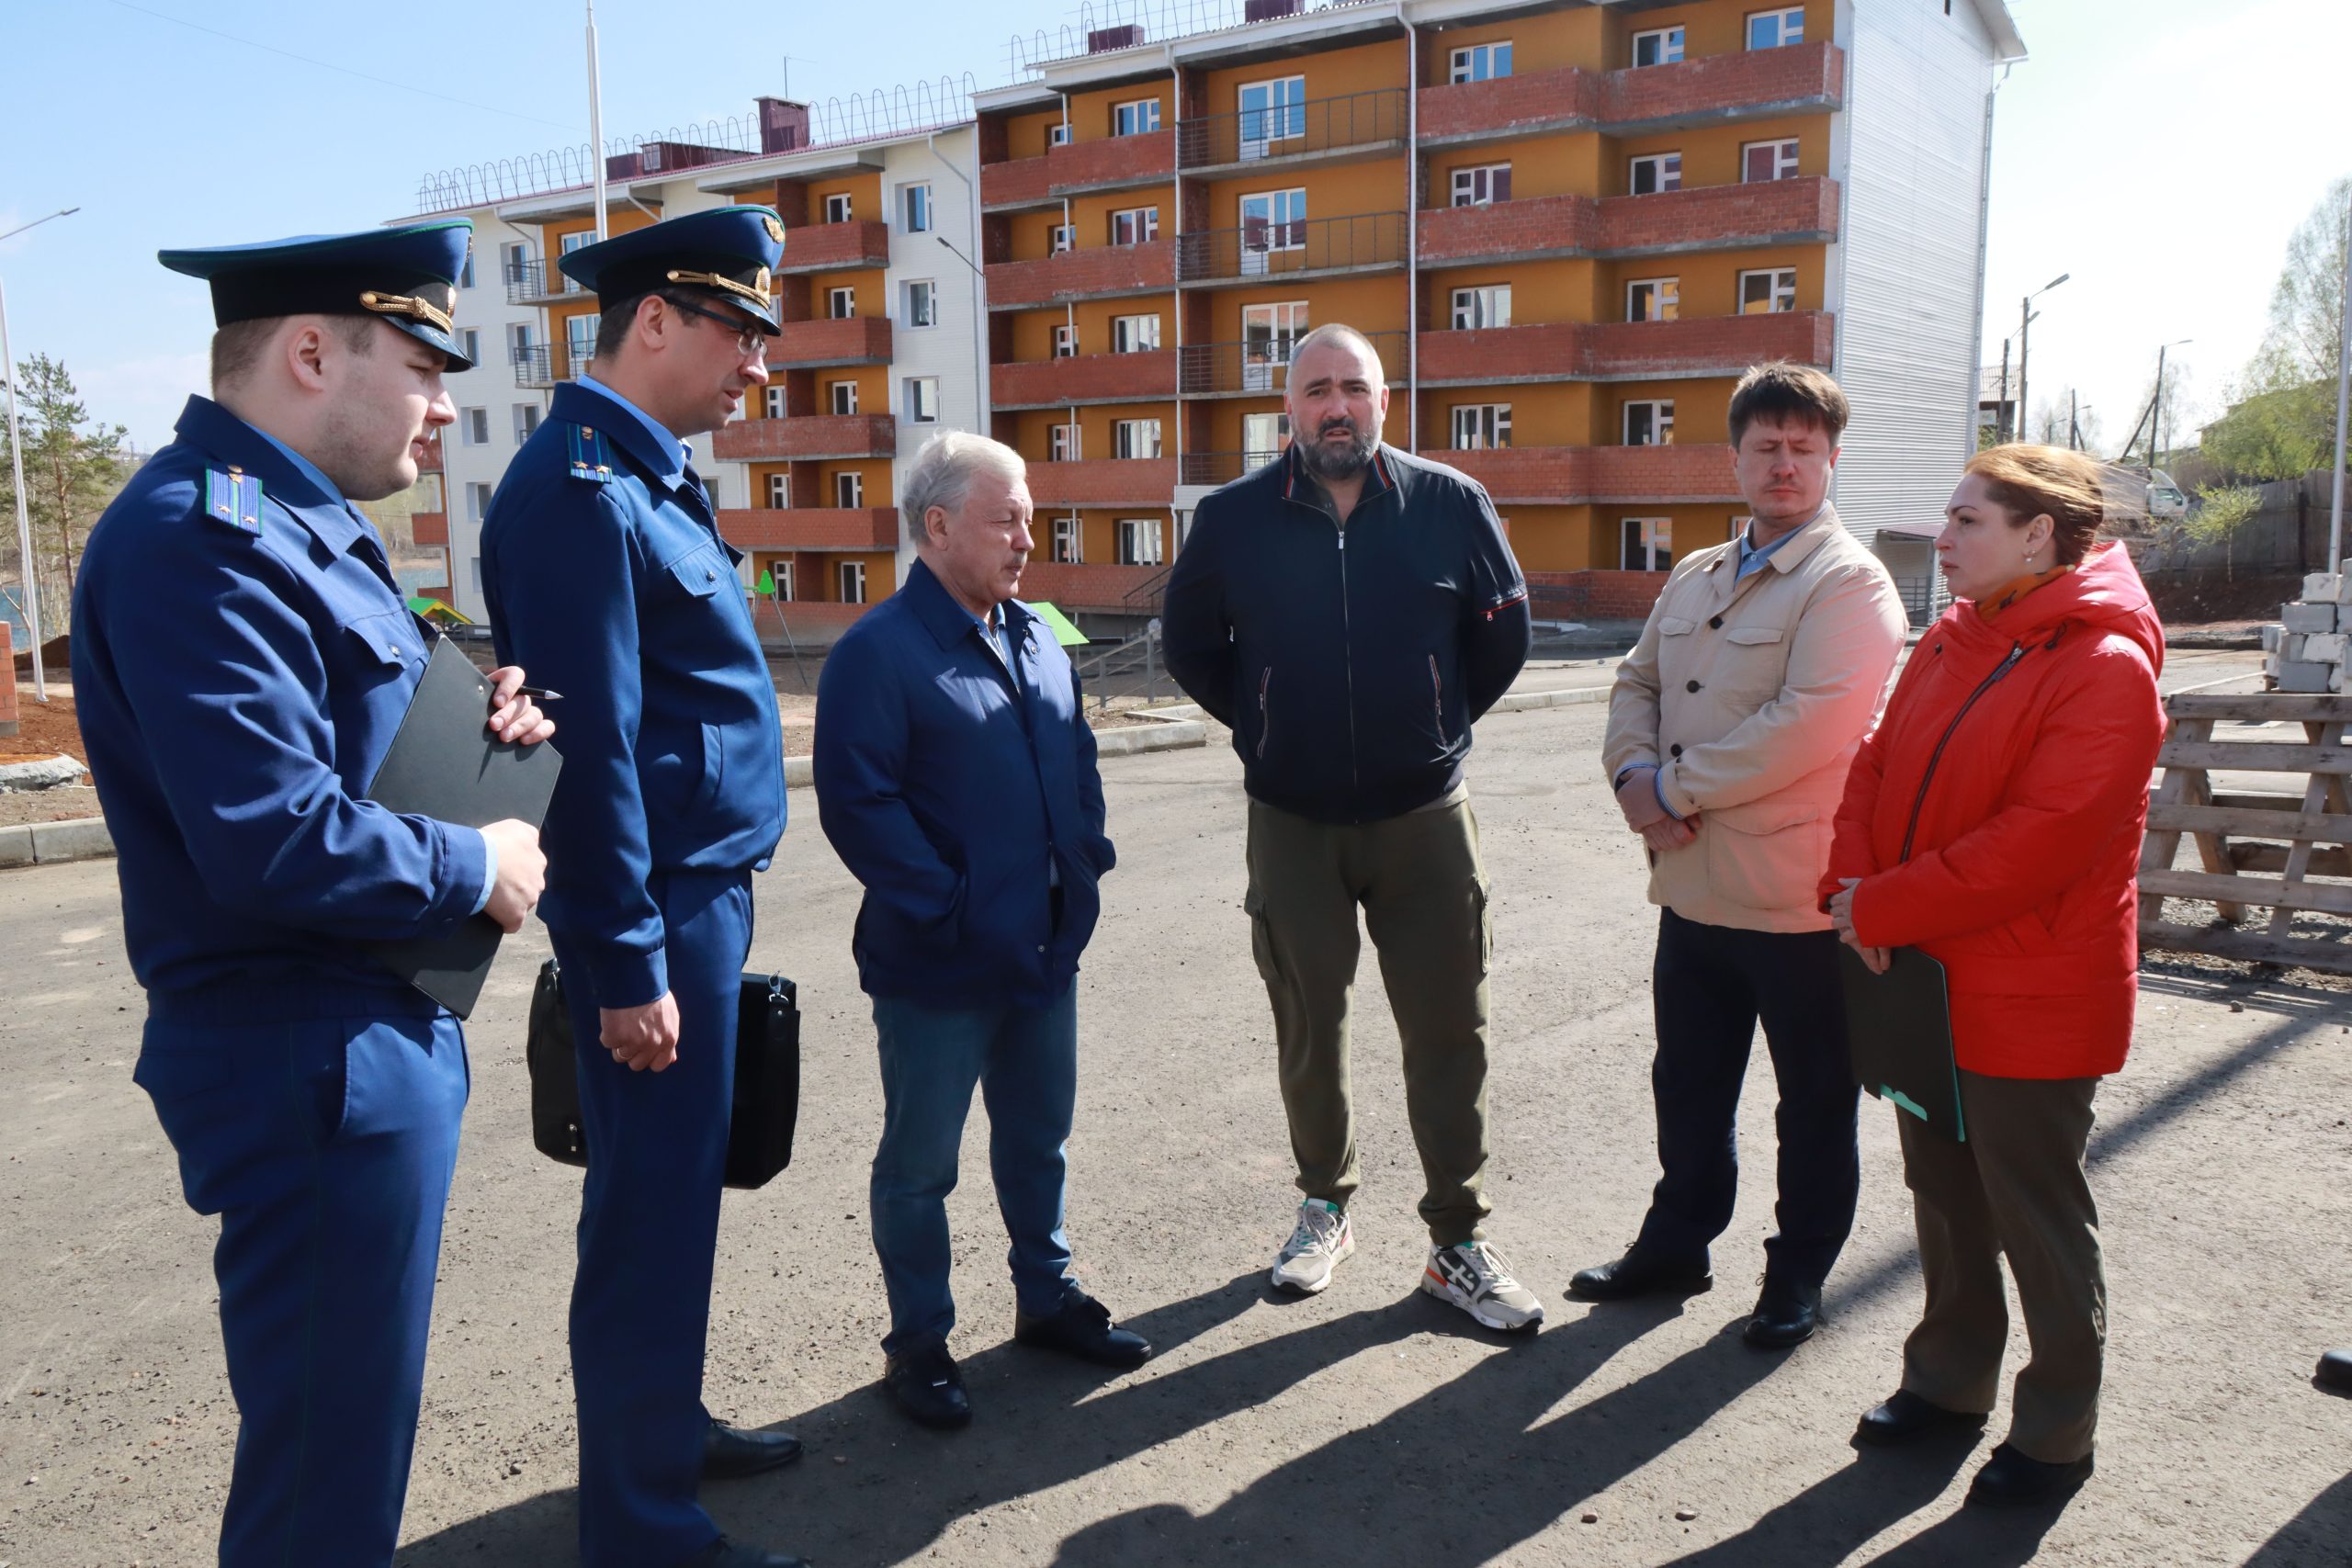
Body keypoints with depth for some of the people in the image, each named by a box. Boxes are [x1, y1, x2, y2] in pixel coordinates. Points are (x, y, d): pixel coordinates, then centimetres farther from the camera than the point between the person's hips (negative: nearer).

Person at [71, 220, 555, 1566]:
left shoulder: (303, 520, 12)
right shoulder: (201, 536, -20)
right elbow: (273, 840, -29)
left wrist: (475, 726, 1)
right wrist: (476, 868, -14)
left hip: (379, 1034, 10)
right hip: (313, 1062, -10)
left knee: (358, 1413, 25)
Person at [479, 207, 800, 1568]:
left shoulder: (648, 476, 14)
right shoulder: (581, 487, -16)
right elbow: (592, 743, -20)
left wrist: (709, 915, 18)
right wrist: (627, 967, -19)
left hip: (705, 891, 10)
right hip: (660, 908, -10)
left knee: (677, 1184, 20)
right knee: (654, 1204, 1)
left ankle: (670, 1425, 37)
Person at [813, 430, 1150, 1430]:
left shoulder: (1036, 636, 9)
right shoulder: (877, 653, -15)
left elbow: (1077, 752, 20)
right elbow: (857, 803, -20)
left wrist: (1089, 853, 8)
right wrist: (945, 907, -19)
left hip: (1046, 950, 7)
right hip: (939, 967, -7)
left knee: (1039, 1136, 21)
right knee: (919, 1162, 9)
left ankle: (1047, 1297, 39)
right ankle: (918, 1342, 25)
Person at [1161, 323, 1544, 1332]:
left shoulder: (1451, 504, -3)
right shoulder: (1235, 518, -2)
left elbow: (1503, 633, 10)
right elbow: (1189, 643, 12)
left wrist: (1440, 723, 10)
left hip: (1425, 815, 0)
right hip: (1292, 823, 1)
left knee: (1449, 1035, 4)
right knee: (1309, 1033, 13)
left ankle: (1458, 1245, 18)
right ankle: (1324, 1209, 33)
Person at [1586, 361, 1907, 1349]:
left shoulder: (1849, 584, -12)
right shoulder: (1695, 578, 12)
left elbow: (1809, 724, -24)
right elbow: (1636, 684, 13)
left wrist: (1675, 788, -18)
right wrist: (1636, 773, -8)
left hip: (1799, 895, -7)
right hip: (1693, 885, 7)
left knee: (1814, 1101, 12)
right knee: (1688, 1082, 20)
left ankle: (1797, 1276, 29)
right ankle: (1676, 1243, 38)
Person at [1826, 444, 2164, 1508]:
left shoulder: (2105, 668, -18)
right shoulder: (1950, 643, 7)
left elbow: (2038, 842, -25)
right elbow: (1877, 769, 8)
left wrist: (1880, 908, -21)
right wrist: (1852, 884, -10)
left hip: (2030, 1002, -7)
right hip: (1923, 980, 7)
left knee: (2037, 1219, 8)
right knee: (1944, 1194, 20)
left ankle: (2056, 1430, 27)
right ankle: (1950, 1377, 39)